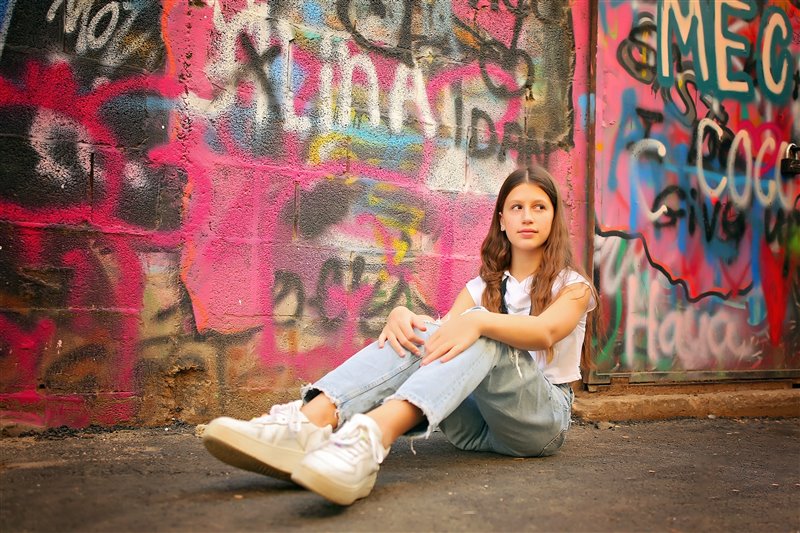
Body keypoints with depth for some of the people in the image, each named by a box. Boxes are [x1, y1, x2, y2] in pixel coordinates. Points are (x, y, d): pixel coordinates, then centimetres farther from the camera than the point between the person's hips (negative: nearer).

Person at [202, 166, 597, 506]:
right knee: (420, 336, -24)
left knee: (483, 336, -33)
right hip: (476, 423, 3)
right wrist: (402, 316, -26)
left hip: (541, 419, -3)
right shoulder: (483, 285, 17)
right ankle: (309, 421, -49)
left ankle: (370, 439, -59)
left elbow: (546, 332, -19)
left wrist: (479, 322, -38)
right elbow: (447, 333, -3)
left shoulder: (572, 285, 6)